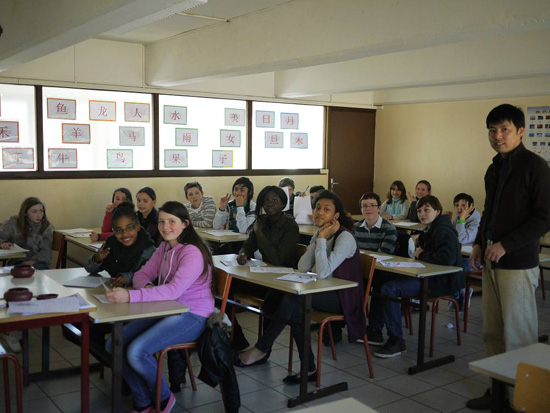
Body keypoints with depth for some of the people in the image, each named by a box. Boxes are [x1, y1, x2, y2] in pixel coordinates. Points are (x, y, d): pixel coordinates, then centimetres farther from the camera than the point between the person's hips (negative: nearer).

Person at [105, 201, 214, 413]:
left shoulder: (192, 252, -18)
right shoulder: (164, 248, 10)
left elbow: (174, 290, -30)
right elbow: (143, 274, 11)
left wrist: (131, 296, -40)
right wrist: (146, 286, -15)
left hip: (192, 317, -8)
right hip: (166, 311, 9)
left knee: (136, 352, -26)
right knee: (113, 345, -6)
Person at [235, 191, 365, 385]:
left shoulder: (345, 238, -15)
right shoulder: (318, 234, 9)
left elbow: (323, 272, -25)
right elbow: (302, 268, -2)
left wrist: (322, 239, -20)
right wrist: (318, 239, -7)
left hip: (343, 297, -7)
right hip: (326, 293, 7)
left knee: (292, 298, -26)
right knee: (295, 309, -22)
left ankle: (261, 349, -13)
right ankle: (308, 369, -13)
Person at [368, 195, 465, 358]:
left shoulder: (444, 231, -14)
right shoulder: (432, 230, 18)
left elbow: (446, 259, -29)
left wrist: (421, 255, -14)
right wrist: (420, 242, 4)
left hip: (443, 281, -11)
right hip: (430, 276, 11)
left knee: (389, 289, -24)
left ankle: (396, 340, -15)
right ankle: (375, 331, 9)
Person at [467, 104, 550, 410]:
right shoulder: (495, 169, 15)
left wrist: (506, 245, -16)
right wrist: (479, 243, 11)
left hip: (517, 263, -7)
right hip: (492, 261, 7)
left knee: (518, 335, 1)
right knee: (493, 332, 11)